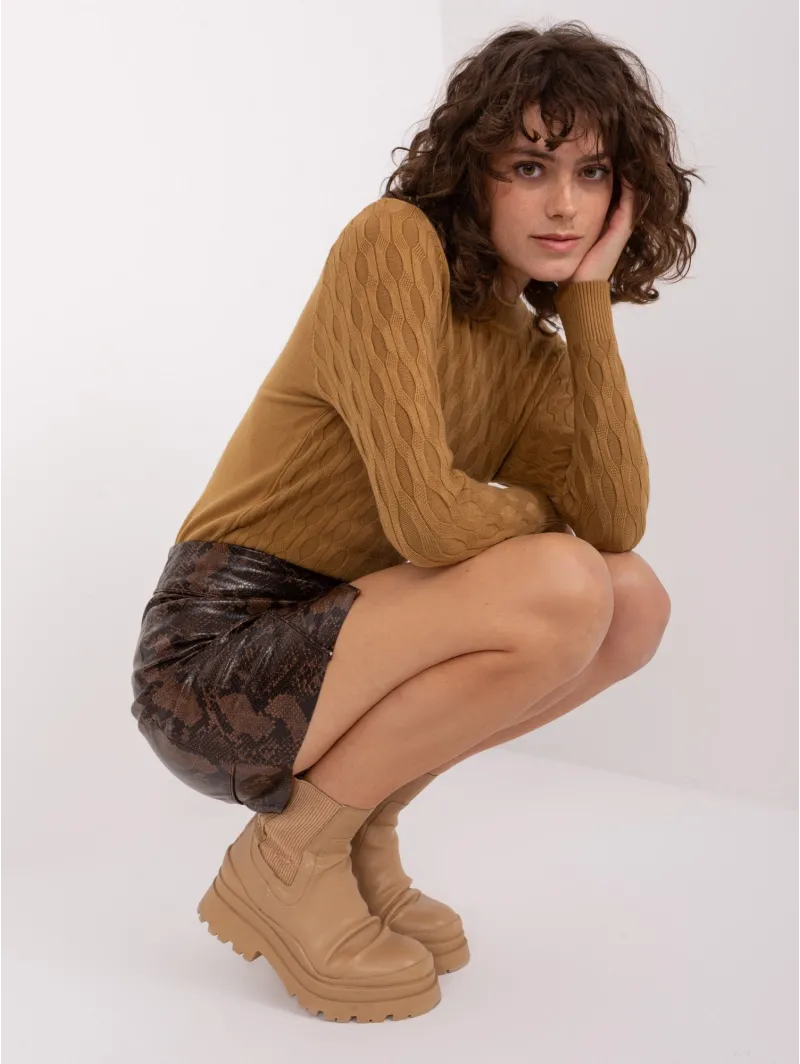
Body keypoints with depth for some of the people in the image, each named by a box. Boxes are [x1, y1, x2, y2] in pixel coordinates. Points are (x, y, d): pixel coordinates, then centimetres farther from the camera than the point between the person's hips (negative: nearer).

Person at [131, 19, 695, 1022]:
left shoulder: (533, 355, 10)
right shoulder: (396, 242, -14)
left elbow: (617, 521, -8)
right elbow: (427, 516, -24)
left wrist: (590, 300, -6)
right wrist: (543, 516, -2)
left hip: (328, 650, 8)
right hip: (217, 662, -8)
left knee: (635, 604, -1)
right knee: (561, 590, -25)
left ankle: (359, 836, 6)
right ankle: (286, 861, -9)